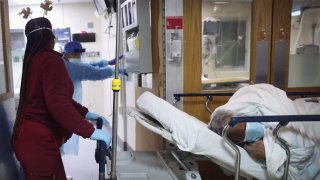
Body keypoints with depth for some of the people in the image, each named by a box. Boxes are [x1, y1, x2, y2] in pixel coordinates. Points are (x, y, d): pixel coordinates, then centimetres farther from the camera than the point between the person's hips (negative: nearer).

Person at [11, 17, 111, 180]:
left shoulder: (34, 59, 11)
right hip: (38, 142, -9)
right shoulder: (50, 59, -17)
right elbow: (58, 104, -28)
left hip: (32, 138, 9)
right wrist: (91, 131, -26)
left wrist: (85, 113, 16)